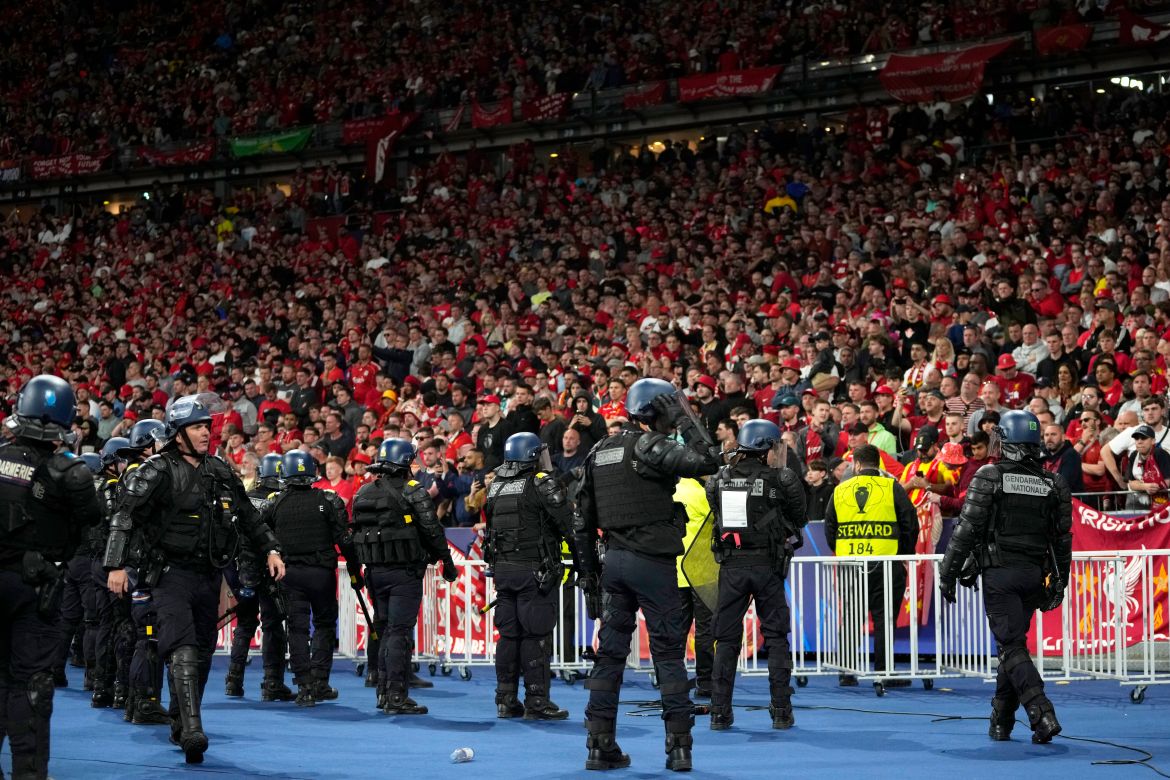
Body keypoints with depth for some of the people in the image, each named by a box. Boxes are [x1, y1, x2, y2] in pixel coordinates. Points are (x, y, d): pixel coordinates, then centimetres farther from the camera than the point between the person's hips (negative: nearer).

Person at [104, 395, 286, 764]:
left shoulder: (220, 472, 11)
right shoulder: (158, 471, -8)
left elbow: (248, 516, 21)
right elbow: (125, 516, -13)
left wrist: (270, 549, 12)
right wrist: (116, 565, -21)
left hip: (209, 576, 7)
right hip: (171, 573, -7)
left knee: (202, 654, 12)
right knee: (183, 651, -19)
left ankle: (180, 727, 25)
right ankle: (192, 731, -28)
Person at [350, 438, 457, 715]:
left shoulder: (363, 493, 10)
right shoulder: (413, 492, -9)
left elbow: (356, 533, 14)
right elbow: (432, 531, -9)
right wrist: (447, 561, 2)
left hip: (375, 571, 6)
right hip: (404, 571, -6)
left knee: (387, 630, 16)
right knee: (400, 632, -6)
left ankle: (384, 693, 18)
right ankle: (396, 697, -9)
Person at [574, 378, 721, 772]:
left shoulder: (599, 452, 13)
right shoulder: (649, 446, -11)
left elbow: (585, 522, 15)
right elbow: (707, 461, -20)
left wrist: (589, 573, 20)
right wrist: (685, 420, -7)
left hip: (614, 561, 6)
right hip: (652, 562, -6)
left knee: (610, 652, 10)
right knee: (668, 654, 0)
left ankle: (600, 745, 9)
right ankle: (679, 746, 0)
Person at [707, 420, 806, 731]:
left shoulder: (719, 479, 2)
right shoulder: (780, 478, -7)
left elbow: (716, 515, 11)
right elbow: (799, 518, 1)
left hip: (731, 566, 2)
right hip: (767, 565, -2)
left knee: (726, 639, 8)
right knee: (776, 637, 8)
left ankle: (720, 713, 6)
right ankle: (781, 711, 6)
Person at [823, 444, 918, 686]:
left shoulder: (840, 491, 8)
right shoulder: (892, 487, 0)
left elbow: (829, 530, 11)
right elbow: (910, 525, -1)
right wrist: (904, 555, 11)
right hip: (885, 564, -3)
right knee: (883, 619, 2)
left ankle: (846, 673, 11)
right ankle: (883, 673, 1)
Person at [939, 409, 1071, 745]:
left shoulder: (989, 477, -6)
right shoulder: (1053, 484, 7)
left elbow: (967, 529, -9)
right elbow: (1062, 538, 10)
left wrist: (947, 574, -3)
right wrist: (1059, 583, 19)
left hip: (999, 573, -4)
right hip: (1034, 575, 4)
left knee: (1012, 647, -6)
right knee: (1012, 644, 16)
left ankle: (1042, 715, -21)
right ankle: (1001, 721, 22)